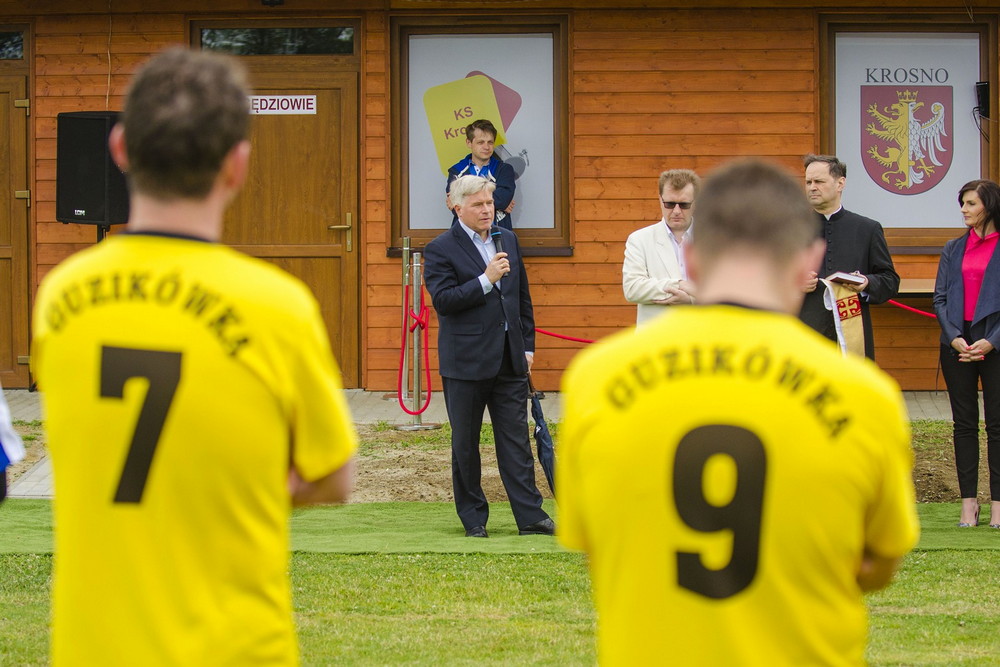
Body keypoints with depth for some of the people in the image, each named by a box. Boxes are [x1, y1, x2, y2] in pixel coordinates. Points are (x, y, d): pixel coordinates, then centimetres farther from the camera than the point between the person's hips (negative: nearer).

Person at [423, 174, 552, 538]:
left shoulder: (508, 240, 13)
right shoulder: (440, 250, -5)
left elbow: (523, 297, 18)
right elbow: (443, 300, -16)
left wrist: (527, 346, 14)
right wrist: (486, 280, -20)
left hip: (509, 359, 4)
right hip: (465, 362, -4)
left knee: (516, 440, 2)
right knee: (465, 443, 4)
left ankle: (530, 515, 1)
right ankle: (473, 517, 13)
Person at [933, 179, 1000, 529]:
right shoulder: (953, 249, 11)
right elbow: (940, 298, 8)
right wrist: (954, 337, -7)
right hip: (958, 345, 4)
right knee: (964, 423, 5)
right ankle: (969, 500, 9)